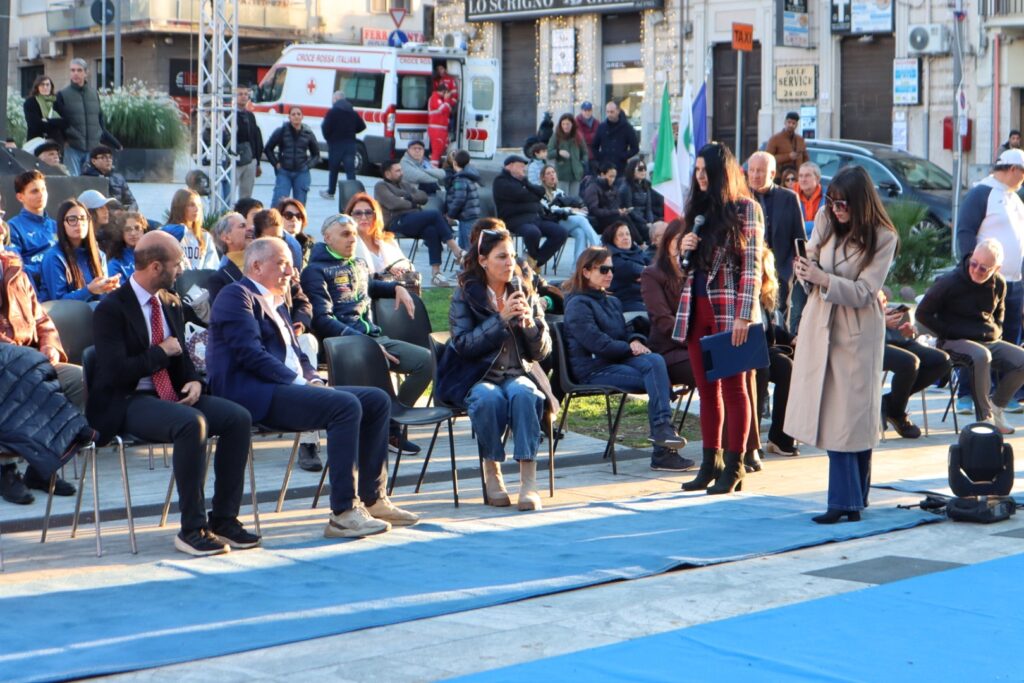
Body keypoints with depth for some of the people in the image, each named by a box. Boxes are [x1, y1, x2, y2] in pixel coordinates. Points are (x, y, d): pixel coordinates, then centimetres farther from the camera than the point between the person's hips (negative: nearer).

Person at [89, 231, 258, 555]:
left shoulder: (171, 303, 14)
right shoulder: (111, 309, -10)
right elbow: (116, 371, -19)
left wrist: (194, 381, -1)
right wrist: (161, 352, -10)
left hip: (171, 394, 8)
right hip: (126, 403, -8)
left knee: (238, 418, -14)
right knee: (191, 422, -36)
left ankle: (224, 520, -10)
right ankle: (193, 529, -29)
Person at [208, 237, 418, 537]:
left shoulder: (277, 304, 28)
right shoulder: (236, 296, -3)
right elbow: (251, 354, -16)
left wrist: (313, 379, 2)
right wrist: (301, 383, -18)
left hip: (283, 388, 10)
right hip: (252, 393, -10)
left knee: (378, 400, 1)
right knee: (346, 405, -29)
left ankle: (371, 498, 1)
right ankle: (343, 513, -30)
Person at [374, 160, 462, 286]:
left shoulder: (405, 185, 32)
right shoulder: (381, 187, 10)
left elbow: (423, 197, 15)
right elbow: (393, 203, -9)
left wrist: (408, 197, -3)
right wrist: (412, 204, 3)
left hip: (414, 221, 7)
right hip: (397, 222, -7)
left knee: (432, 231, -29)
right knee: (435, 214, -25)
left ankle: (436, 274, -33)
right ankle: (457, 252, -25)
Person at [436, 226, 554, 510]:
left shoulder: (524, 293, 9)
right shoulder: (465, 294, 0)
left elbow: (542, 352, 6)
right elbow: (464, 345, -12)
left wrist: (530, 323, -14)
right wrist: (501, 319, -18)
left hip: (518, 373, 2)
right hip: (475, 377, -2)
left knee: (523, 394, -33)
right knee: (489, 398, -36)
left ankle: (529, 480, -36)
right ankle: (491, 470, -15)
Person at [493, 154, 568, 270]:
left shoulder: (521, 180, 26)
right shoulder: (501, 182, 0)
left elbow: (541, 191, 12)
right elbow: (522, 195, -12)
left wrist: (526, 183, -4)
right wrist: (535, 196, 7)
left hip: (536, 217, 8)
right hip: (516, 220, -8)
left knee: (561, 233, -9)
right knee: (533, 232, -39)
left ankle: (536, 262, -6)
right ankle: (532, 258, -6)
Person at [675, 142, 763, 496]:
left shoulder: (745, 208, -3)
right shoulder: (696, 208, 15)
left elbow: (752, 266, -8)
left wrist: (744, 315, -16)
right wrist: (684, 250, -1)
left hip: (728, 309, -6)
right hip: (696, 307, 6)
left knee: (733, 387, -1)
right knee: (706, 388, 8)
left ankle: (733, 466, 3)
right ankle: (711, 462, 14)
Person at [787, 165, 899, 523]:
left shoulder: (883, 238, -10)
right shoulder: (825, 220, 2)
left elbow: (863, 292, -14)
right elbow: (812, 261, 8)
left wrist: (823, 279, -26)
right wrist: (805, 272, -15)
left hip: (857, 332, -5)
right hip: (820, 325, 5)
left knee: (852, 414, -3)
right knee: (832, 414, 5)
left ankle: (848, 501, 2)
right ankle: (850, 499, 11)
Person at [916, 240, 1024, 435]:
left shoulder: (999, 284, 5)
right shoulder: (949, 283, -12)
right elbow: (922, 313, -5)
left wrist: (995, 332, 7)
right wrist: (948, 333, -8)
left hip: (989, 341, 6)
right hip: (955, 342, -6)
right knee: (981, 356, -39)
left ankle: (996, 407, 2)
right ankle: (985, 417, -29)